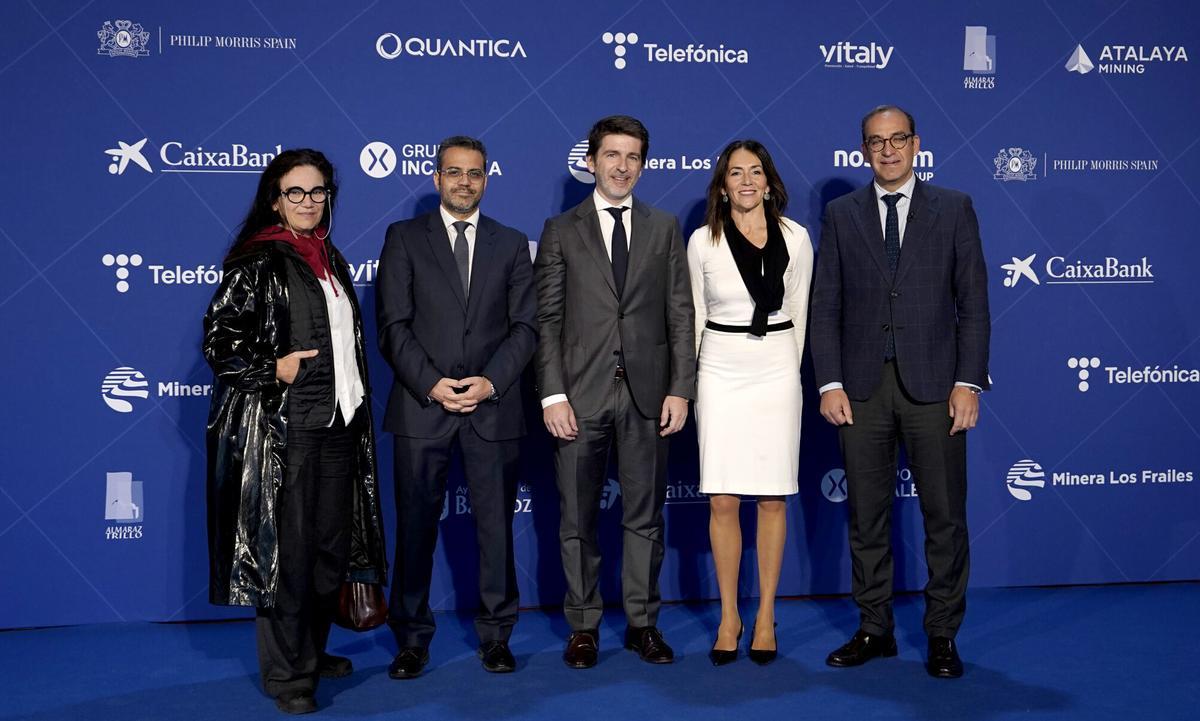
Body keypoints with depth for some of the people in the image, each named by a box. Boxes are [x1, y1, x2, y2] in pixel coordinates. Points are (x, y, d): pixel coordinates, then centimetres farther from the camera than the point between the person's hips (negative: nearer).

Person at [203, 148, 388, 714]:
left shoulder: (329, 258, 16)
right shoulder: (258, 262, -6)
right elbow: (218, 341, -8)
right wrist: (274, 370, -18)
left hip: (338, 423, 7)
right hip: (283, 426, -7)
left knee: (332, 542, 12)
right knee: (287, 547, -3)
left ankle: (312, 650, 28)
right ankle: (286, 672, 9)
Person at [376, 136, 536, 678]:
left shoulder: (512, 244, 12)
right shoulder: (404, 238, 7)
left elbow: (525, 326, 5)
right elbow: (393, 325, -1)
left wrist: (491, 381, -10)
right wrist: (432, 384, -12)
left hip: (494, 406, 1)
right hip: (421, 406, -1)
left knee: (496, 526, 6)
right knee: (415, 527, 4)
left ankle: (496, 635, 19)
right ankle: (412, 639, 17)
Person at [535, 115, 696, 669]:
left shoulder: (664, 228, 10)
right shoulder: (561, 231, 6)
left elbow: (680, 314, 6)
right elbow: (546, 320, 1)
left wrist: (681, 388, -2)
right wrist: (552, 394, -8)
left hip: (647, 394, 1)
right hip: (581, 394, -1)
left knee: (645, 516, 8)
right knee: (578, 519, 6)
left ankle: (642, 622, 21)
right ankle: (583, 627, 19)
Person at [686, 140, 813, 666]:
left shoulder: (795, 238, 2)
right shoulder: (703, 241, 1)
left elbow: (799, 314, 9)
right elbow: (693, 318, 7)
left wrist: (791, 372, 10)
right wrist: (685, 383, 6)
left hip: (776, 372, 0)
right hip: (720, 373, 0)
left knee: (772, 500, 5)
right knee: (722, 501, 0)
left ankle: (766, 616, 17)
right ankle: (729, 617, 14)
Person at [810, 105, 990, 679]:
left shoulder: (954, 208, 6)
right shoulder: (841, 214, 8)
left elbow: (973, 303, 2)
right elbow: (825, 306, 5)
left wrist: (968, 381, -7)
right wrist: (829, 383, -3)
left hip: (933, 385, -1)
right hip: (861, 386, 1)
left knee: (945, 517, 4)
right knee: (867, 516, 8)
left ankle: (942, 636, 17)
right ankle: (874, 630, 21)